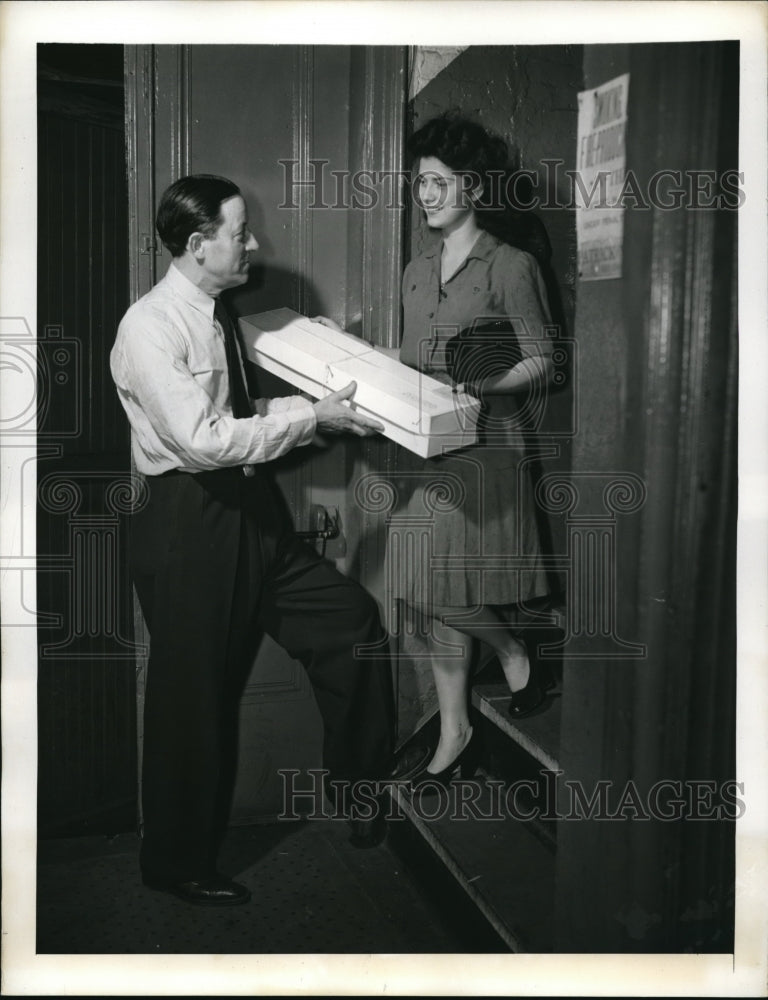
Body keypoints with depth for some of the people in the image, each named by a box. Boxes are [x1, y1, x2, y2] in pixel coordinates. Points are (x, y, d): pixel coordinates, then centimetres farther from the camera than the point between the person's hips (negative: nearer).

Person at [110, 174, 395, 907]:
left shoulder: (218, 316, 10)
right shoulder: (150, 328, -18)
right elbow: (203, 439, -26)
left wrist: (316, 402, 3)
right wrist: (311, 417, -21)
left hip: (250, 509, 8)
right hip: (188, 523, -8)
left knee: (351, 618, 8)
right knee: (193, 695, 5)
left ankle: (359, 788, 30)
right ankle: (175, 861, 28)